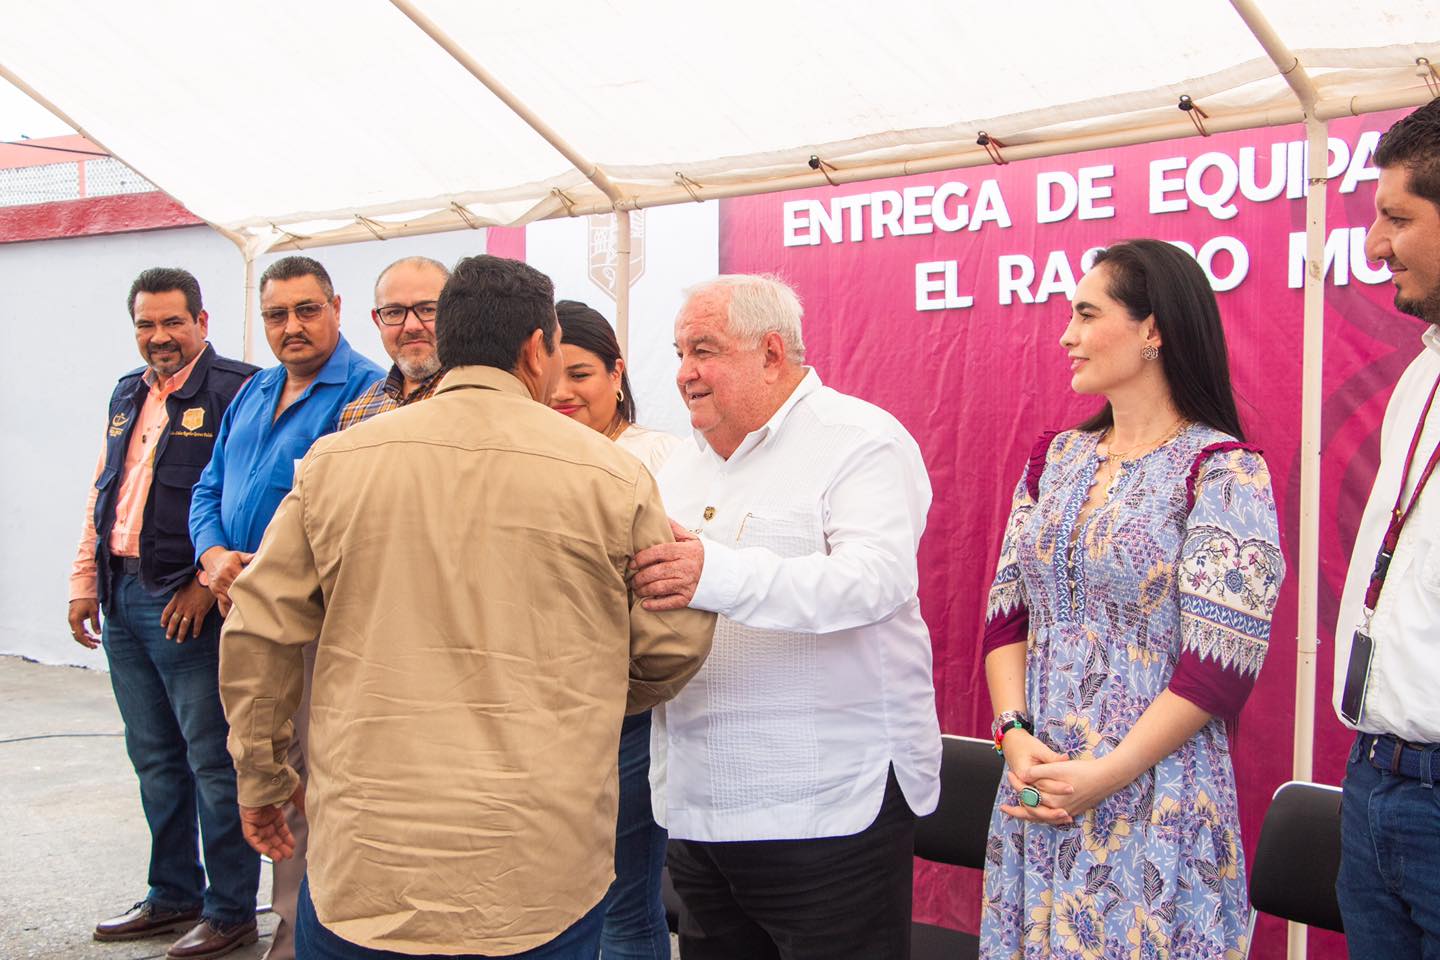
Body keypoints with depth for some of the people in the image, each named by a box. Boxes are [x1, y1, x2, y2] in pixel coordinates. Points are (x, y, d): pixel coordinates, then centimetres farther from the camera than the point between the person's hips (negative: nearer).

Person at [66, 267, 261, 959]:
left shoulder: (235, 390, -9)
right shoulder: (127, 396, 17)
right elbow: (101, 493, 21)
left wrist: (209, 582, -19)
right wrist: (86, 579, 15)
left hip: (187, 603, -8)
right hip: (122, 598, 8)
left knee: (211, 758, -1)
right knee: (154, 758, 16)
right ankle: (173, 896, 28)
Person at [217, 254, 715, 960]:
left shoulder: (335, 462, 0)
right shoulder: (611, 476, -4)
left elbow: (258, 633, 4)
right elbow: (674, 646, 3)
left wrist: (259, 780, 19)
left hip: (364, 859, 2)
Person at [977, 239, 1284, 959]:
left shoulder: (1224, 474, -10)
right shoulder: (1054, 460, 8)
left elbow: (1222, 663, -15)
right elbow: (1006, 612, 7)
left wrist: (1102, 776, -17)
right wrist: (1015, 734, -8)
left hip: (1155, 802, -5)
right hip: (1036, 792, 5)